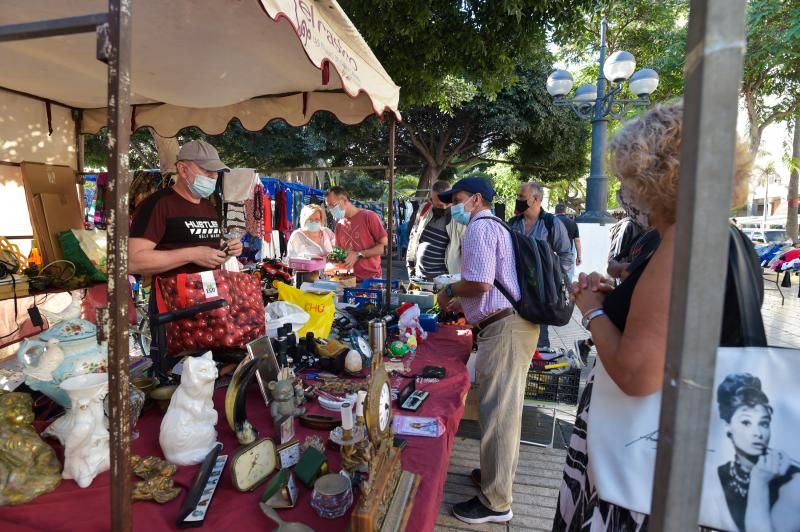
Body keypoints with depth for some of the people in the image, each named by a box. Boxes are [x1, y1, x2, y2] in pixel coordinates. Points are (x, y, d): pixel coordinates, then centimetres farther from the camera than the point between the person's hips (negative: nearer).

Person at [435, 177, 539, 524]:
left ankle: (496, 503, 12)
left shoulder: (479, 227, -11)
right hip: (512, 323, 11)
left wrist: (449, 291, -5)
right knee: (505, 409, 21)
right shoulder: (495, 226, 22)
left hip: (504, 327, -11)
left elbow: (480, 282, -22)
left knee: (497, 413, -1)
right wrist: (461, 303, 24)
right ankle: (498, 472, 38)